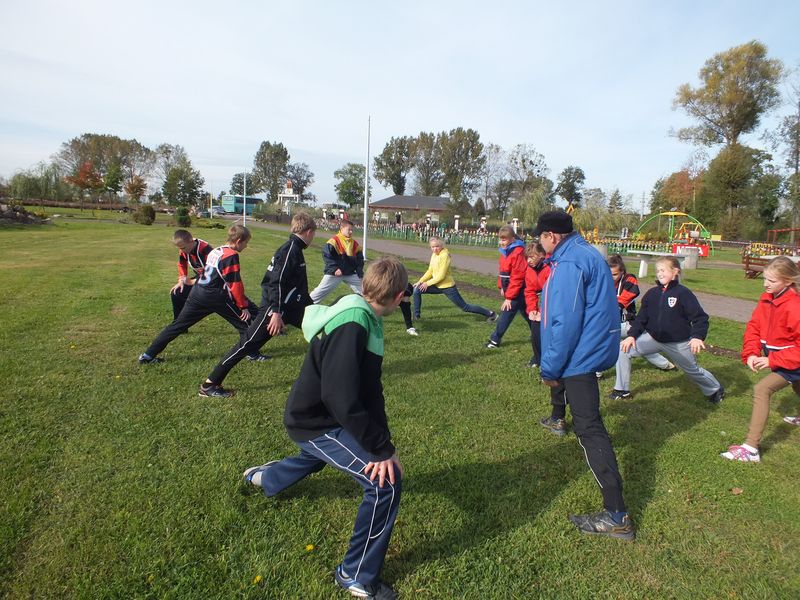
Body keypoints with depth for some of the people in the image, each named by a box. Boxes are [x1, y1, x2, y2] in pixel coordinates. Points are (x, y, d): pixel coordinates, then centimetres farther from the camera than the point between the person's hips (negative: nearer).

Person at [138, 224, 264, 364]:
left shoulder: (215, 250, 17)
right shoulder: (231, 255, -10)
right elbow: (235, 284, -13)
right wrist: (243, 306, -8)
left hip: (197, 293, 8)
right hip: (216, 296, -8)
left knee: (178, 325, 12)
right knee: (244, 320, 6)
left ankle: (148, 355, 15)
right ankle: (253, 354, 9)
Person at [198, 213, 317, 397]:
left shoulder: (295, 249, 14)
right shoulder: (290, 249, -17)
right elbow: (276, 282, -26)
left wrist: (312, 307, 32)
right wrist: (276, 313, -30)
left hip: (292, 305, 10)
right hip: (276, 307, -10)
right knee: (248, 344, -5)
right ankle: (209, 385, 4)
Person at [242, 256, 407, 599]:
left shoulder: (363, 319, -1)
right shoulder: (350, 327, -32)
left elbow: (369, 389, 2)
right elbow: (342, 398, -38)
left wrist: (380, 440, -3)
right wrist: (382, 448, -30)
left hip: (317, 416, 10)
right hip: (316, 423, -10)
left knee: (317, 458, 40)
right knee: (386, 482, -18)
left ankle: (262, 478, 72)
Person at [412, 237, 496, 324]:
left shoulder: (444, 255, -21)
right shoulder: (434, 255, 4)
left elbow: (441, 276, -23)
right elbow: (430, 271, 12)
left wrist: (427, 283, -18)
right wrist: (420, 281, 2)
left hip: (447, 287, -8)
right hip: (437, 286, 8)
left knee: (465, 307, 3)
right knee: (417, 290, -2)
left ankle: (490, 313, 17)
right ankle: (416, 315, 11)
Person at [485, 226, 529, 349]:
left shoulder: (517, 253, -21)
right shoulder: (506, 251, 8)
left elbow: (517, 278, -23)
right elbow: (503, 272, 18)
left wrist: (509, 297, -22)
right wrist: (502, 287, 9)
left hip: (517, 292, -10)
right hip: (511, 290, 10)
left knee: (505, 315, -4)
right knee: (527, 314, 18)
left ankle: (495, 340, 6)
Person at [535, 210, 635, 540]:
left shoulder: (569, 263, -20)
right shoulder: (589, 253, 13)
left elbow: (565, 322, -24)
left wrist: (550, 368, -14)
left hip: (580, 353, -11)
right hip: (596, 347, 11)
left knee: (589, 428, -11)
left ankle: (617, 517, -10)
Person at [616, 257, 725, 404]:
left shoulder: (683, 293, -14)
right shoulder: (652, 293, -1)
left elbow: (700, 317, -15)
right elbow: (641, 317, 4)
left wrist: (697, 336, -30)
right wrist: (632, 335, -7)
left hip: (679, 344, -4)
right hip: (653, 339, 4)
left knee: (693, 371, 17)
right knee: (623, 350, -11)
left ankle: (715, 390, 50)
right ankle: (622, 390, 1)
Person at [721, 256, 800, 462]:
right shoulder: (766, 299, -4)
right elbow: (754, 327, -1)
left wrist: (772, 360, -27)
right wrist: (751, 354, -14)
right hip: (776, 358, 9)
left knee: (761, 389, -24)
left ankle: (751, 449, -23)